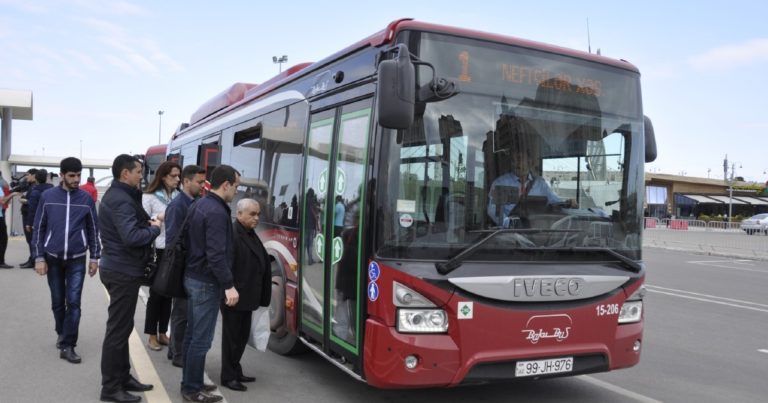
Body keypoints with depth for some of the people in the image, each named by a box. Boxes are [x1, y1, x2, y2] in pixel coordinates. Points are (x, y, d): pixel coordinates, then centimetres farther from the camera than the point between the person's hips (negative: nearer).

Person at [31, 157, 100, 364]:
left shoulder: (86, 198, -1)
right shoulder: (47, 196, -2)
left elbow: (93, 229, 5)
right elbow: (38, 228, 1)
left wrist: (94, 257, 3)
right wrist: (39, 257, -4)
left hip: (77, 259, -1)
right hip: (53, 258, 1)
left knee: (73, 302, -5)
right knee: (58, 302, 12)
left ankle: (67, 346, 0)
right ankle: (62, 333, 34)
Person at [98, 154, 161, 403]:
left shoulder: (119, 195, 14)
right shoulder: (120, 200, -19)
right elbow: (132, 237, -29)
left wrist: (147, 222, -3)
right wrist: (154, 229, -14)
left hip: (119, 268, 11)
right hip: (123, 271, -11)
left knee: (122, 327, 17)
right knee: (118, 329, -3)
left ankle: (122, 377, 28)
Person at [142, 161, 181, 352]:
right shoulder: (149, 196, -4)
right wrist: (158, 218, -21)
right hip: (158, 250, -4)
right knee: (156, 293, 4)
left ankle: (163, 332, 23)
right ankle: (151, 335, 16)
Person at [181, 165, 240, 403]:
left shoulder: (198, 205, 11)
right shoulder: (217, 212, -20)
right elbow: (216, 254, -26)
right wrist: (229, 285, -23)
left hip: (192, 277, 10)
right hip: (207, 282, -10)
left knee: (192, 334, 16)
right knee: (202, 339, -2)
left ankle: (189, 383, 26)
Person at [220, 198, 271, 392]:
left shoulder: (252, 235, 13)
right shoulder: (231, 234, -17)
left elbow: (262, 263, 16)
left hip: (247, 297, 9)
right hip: (234, 296, -9)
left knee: (242, 336, 17)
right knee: (232, 336, 3)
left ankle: (236, 372, 30)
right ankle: (228, 377, 14)